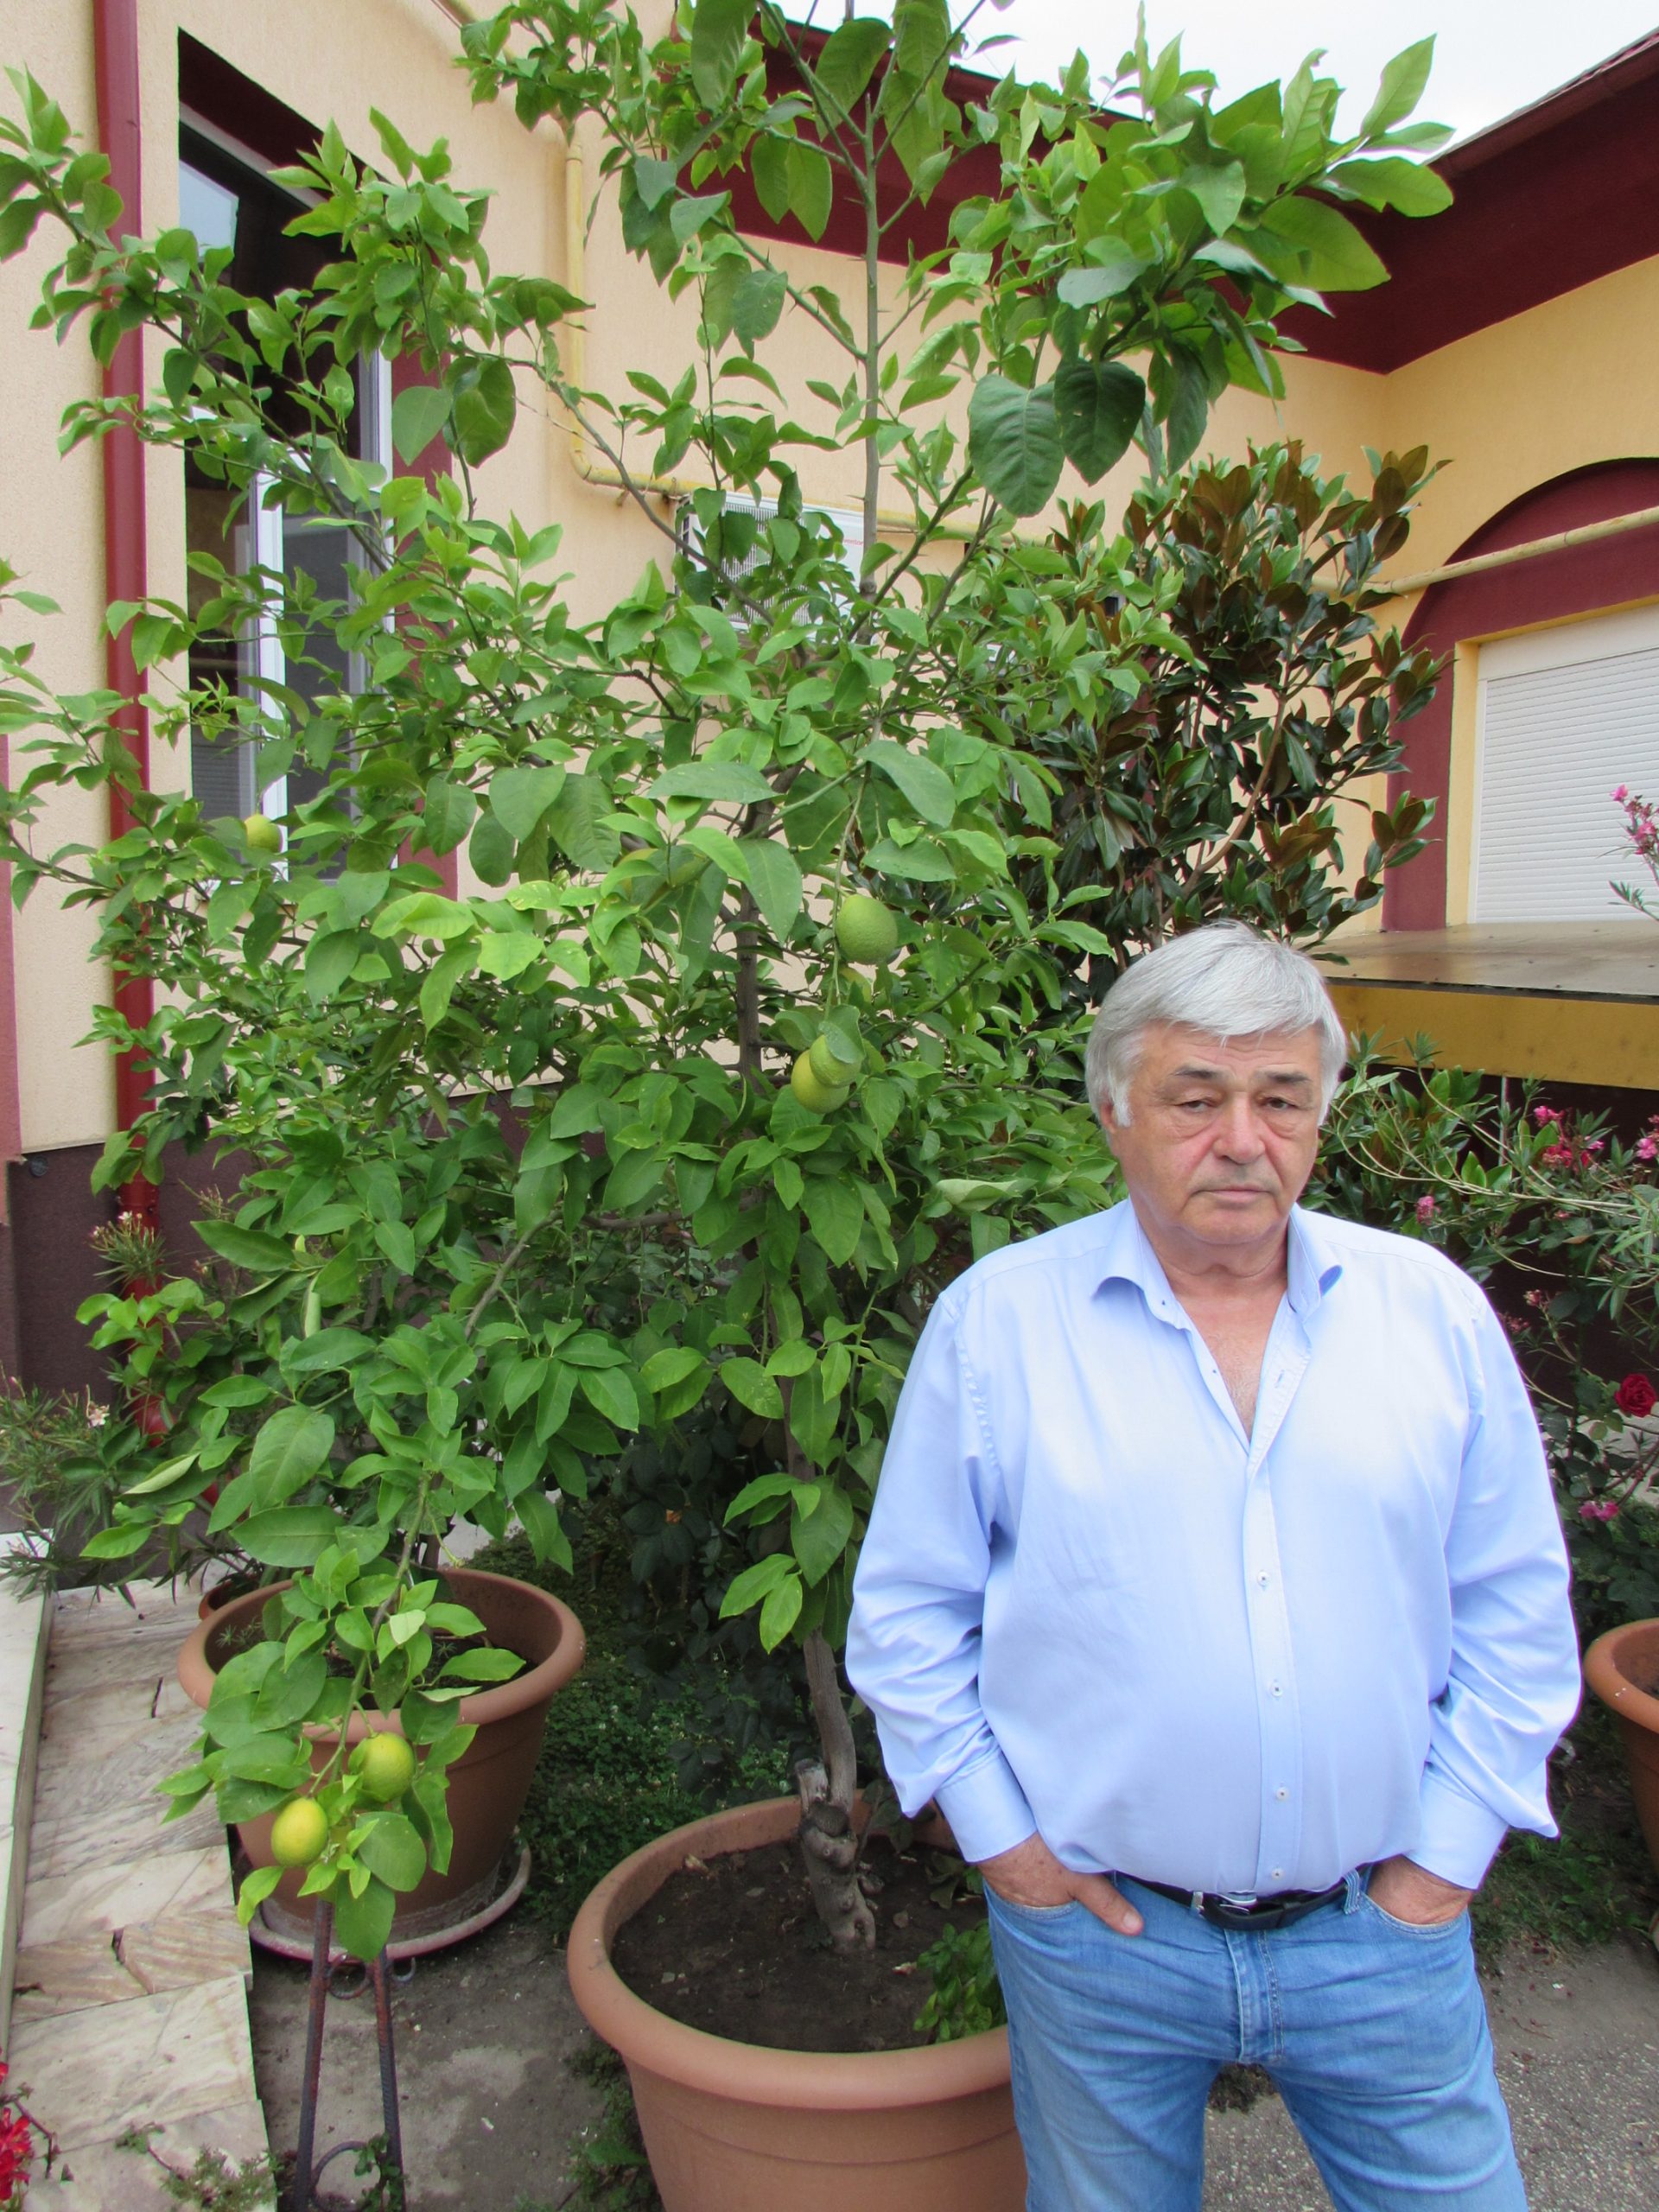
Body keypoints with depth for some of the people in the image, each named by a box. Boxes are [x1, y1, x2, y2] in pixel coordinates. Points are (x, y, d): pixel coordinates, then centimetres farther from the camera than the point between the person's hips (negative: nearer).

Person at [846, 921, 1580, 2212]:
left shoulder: (1433, 1308, -2)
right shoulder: (997, 1318, -8)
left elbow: (1516, 1607, 5)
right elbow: (907, 1611, -1)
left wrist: (1449, 1847, 0)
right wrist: (1000, 1835, -4)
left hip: (1383, 1933, 2)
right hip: (1100, 1927, -1)